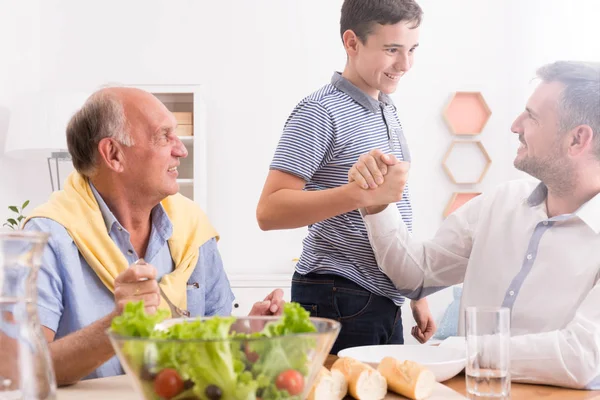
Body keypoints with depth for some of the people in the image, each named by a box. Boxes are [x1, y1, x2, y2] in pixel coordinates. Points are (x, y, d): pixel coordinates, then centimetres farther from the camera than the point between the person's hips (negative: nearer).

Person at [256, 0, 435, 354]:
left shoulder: (388, 112, 14)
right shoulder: (321, 112, -12)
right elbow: (269, 211, -21)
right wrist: (360, 194, -31)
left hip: (386, 300, 8)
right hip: (340, 301, -8)